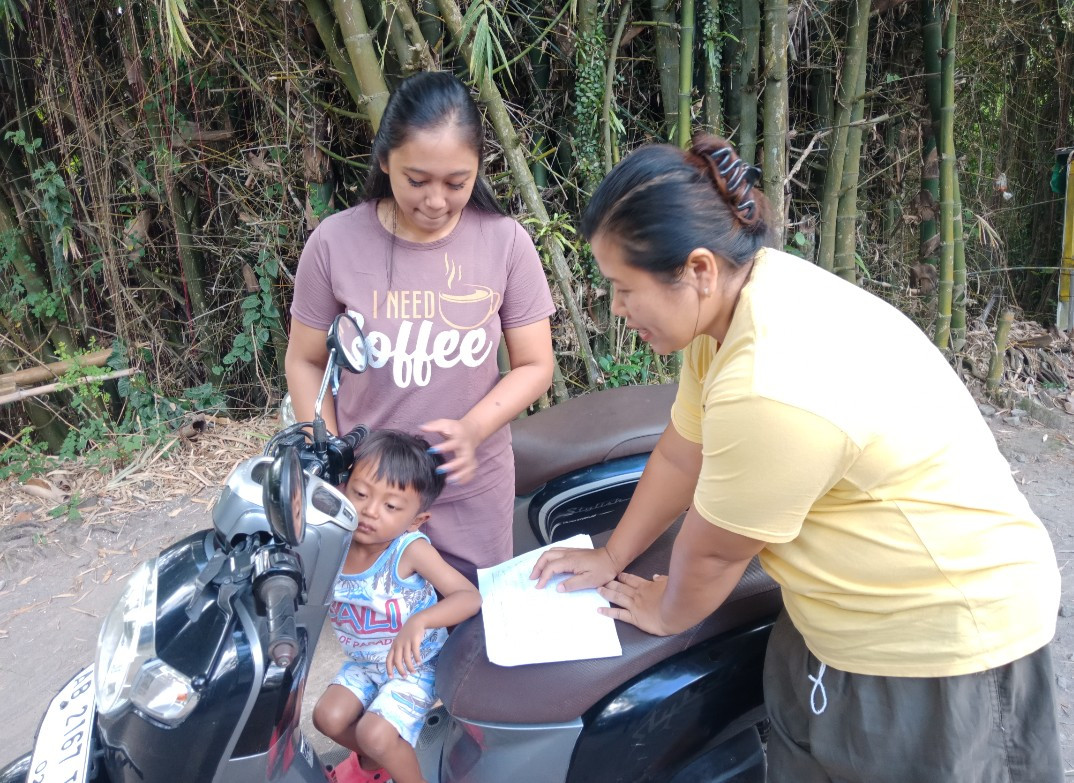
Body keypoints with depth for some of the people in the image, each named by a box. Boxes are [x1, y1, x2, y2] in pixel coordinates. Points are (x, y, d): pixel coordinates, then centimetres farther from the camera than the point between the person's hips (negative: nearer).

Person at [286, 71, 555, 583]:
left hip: (472, 490, 1)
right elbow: (305, 362, 0)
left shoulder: (506, 243, -12)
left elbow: (534, 365, -5)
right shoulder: (336, 242, -12)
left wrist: (473, 429, -21)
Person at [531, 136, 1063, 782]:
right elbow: (681, 456, 4)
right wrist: (611, 557, 12)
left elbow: (715, 550, -19)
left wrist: (664, 613, 1)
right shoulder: (736, 295, -7)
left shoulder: (773, 390, -36)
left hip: (941, 634, -8)